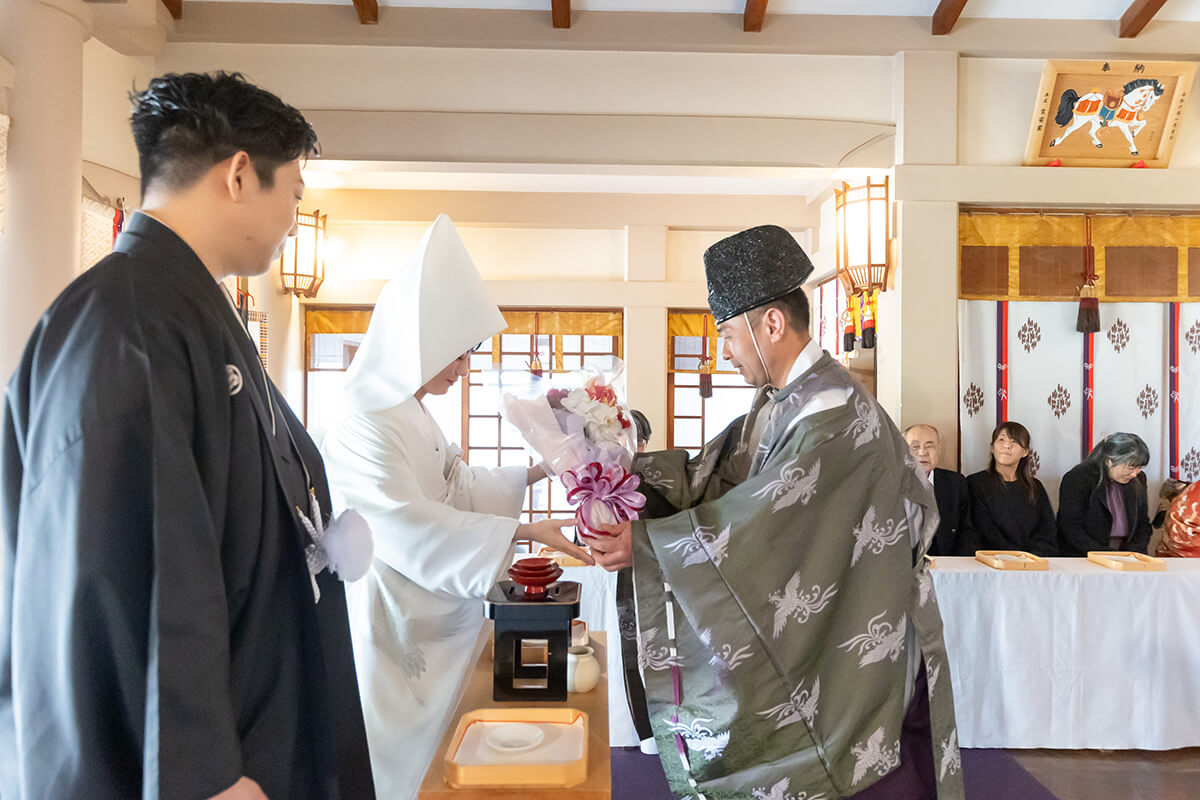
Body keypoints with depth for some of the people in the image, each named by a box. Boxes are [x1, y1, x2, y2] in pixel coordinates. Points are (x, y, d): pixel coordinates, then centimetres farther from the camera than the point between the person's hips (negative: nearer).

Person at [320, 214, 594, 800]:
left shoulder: (414, 416, 8)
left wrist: (533, 473, 1)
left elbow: (458, 486, 11)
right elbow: (413, 528, -27)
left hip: (434, 618, 9)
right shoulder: (362, 428, -23)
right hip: (389, 625, -9)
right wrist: (523, 532, -26)